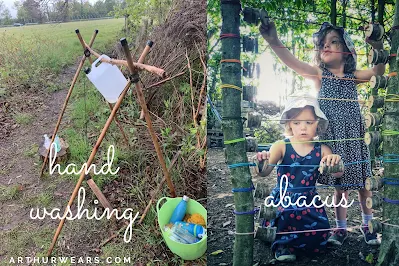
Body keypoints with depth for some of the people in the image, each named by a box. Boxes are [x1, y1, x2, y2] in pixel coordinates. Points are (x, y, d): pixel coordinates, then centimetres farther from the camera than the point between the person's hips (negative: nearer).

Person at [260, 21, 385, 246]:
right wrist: (274, 42, -35)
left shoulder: (354, 76, 3)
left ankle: (367, 226, 29)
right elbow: (293, 63, -19)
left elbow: (378, 71, -15)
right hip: (332, 138, -1)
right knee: (340, 186, 8)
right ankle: (341, 229, 24)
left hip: (355, 137, 1)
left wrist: (378, 48, -35)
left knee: (363, 184, 10)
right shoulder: (319, 74, -2)